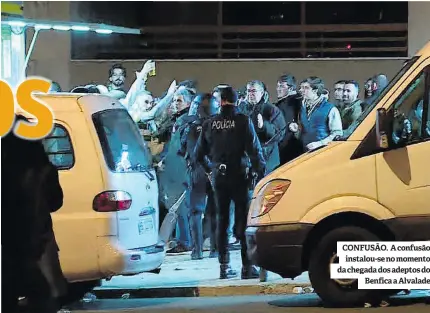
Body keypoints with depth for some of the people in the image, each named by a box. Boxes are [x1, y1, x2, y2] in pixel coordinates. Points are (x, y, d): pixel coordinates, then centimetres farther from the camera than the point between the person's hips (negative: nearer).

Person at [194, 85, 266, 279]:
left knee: (222, 220, 11)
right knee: (243, 219, -1)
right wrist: (261, 172, -6)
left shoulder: (210, 124, 3)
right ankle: (247, 266, -6)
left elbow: (198, 154, 10)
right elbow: (254, 150, -13)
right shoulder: (242, 121, -8)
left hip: (218, 176, 3)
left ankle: (224, 266, 12)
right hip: (239, 176, -3)